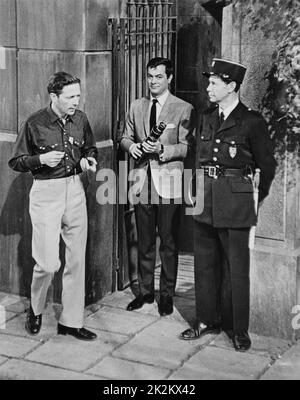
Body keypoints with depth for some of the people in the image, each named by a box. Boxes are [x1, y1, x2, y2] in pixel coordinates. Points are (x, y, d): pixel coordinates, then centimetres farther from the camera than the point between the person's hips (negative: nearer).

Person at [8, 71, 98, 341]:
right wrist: (41, 159, -19)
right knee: (49, 263, -9)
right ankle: (35, 309, 21)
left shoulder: (80, 119, 5)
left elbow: (90, 149, 21)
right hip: (46, 194, -5)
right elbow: (15, 162, -2)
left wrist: (88, 160, -1)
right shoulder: (34, 124, -8)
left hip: (75, 190, 5)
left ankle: (71, 321, 19)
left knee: (77, 259, 7)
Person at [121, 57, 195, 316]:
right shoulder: (137, 107, 12)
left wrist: (162, 150, -23)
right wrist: (131, 145, -6)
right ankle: (145, 292, 23)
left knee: (168, 243, 2)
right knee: (144, 242, 12)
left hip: (169, 181, -4)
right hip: (142, 180, 4)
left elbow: (186, 147, -8)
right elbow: (126, 137, 17)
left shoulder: (184, 109, -3)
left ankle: (167, 295, 13)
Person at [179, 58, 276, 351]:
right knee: (205, 263, 11)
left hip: (235, 203, -6)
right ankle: (207, 321, 24)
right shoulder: (207, 118, 10)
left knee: (236, 267, 1)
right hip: (204, 200, 6)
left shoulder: (251, 122, -7)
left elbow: (267, 164, 2)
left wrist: (258, 198, 11)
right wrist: (200, 189, 14)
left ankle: (238, 329, 13)